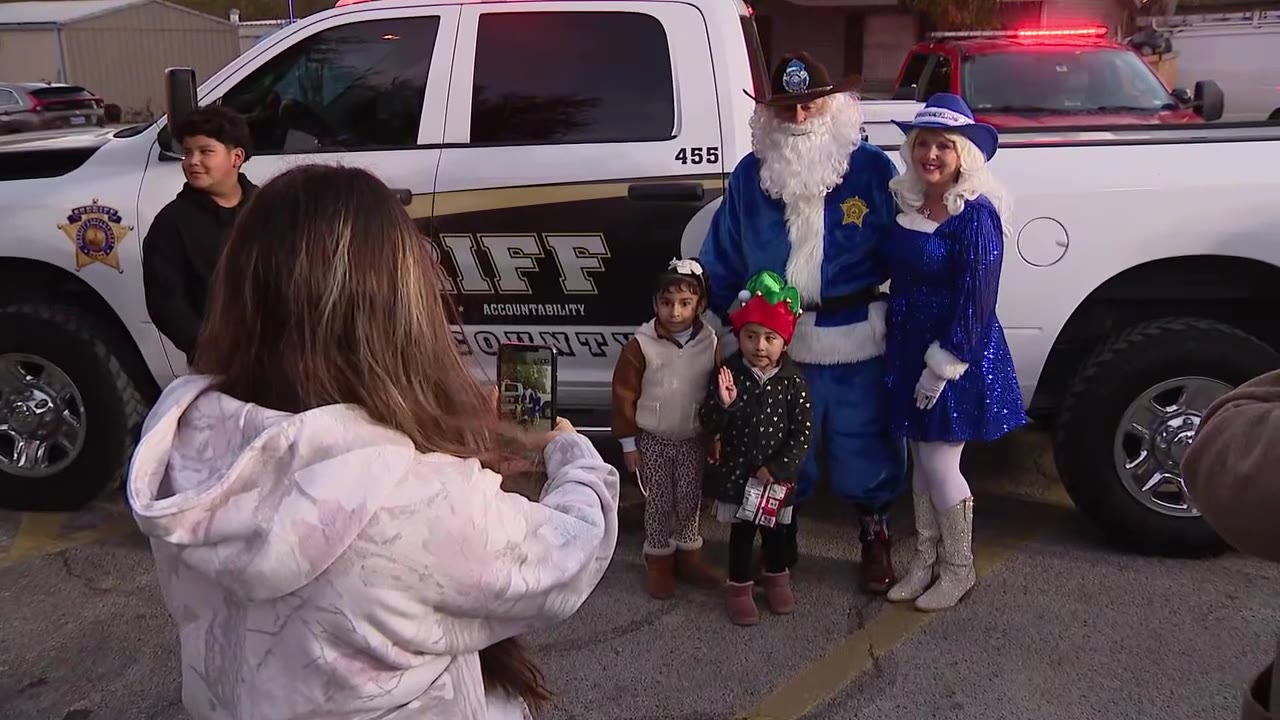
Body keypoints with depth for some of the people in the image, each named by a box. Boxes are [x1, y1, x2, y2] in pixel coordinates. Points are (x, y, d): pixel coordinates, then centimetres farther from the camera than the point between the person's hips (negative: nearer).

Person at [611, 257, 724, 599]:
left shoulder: (710, 344, -7)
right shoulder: (640, 346, -14)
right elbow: (624, 395, -9)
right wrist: (628, 442, -7)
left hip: (693, 440, 2)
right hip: (653, 440, -2)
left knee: (690, 500, 13)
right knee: (659, 503, 7)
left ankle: (688, 556, 31)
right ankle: (658, 561, 23)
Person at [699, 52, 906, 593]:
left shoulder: (872, 168, -5)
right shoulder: (749, 177, 2)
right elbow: (720, 262, 6)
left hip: (857, 339, -2)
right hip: (776, 341, 2)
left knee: (864, 445, 11)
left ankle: (876, 542, 35)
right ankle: (780, 538, 39)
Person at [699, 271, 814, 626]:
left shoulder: (793, 381, -11)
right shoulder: (728, 374, -12)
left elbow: (803, 433, -9)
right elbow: (710, 426, -11)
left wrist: (777, 469, -15)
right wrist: (723, 404, -31)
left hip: (778, 474, 1)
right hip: (737, 472, -1)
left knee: (775, 530, 18)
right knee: (741, 531, 10)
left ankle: (777, 578, 40)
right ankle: (739, 587, 26)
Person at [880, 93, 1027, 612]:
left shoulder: (976, 215, -16)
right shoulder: (907, 204, 4)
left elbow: (976, 301, -18)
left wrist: (943, 365, -18)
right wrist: (904, 351, 8)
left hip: (958, 351, -7)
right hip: (908, 346, 7)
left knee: (940, 463, 1)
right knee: (921, 458, 15)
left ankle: (959, 569, 22)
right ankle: (925, 560, 31)